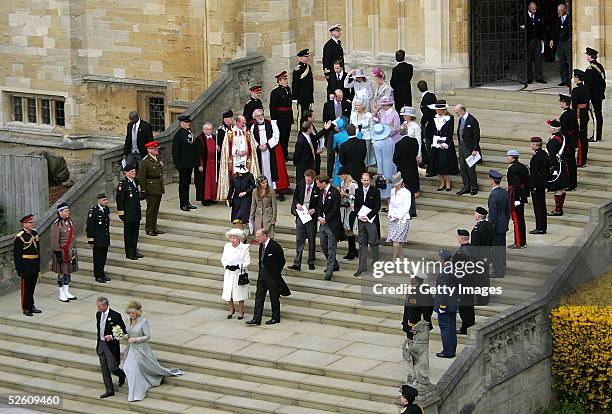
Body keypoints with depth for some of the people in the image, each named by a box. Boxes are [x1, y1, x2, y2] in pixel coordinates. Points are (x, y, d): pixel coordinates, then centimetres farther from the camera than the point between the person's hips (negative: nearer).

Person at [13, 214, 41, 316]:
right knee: (25, 287, 2)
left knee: (32, 287, 15)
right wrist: (20, 270, -15)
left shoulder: (35, 233, 8)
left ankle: (31, 306, 24)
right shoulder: (20, 237, -14)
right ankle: (25, 308, 9)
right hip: (26, 266, -7)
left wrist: (38, 266, 16)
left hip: (35, 265, 7)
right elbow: (16, 255, -13)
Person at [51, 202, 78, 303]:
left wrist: (75, 251, 18)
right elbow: (54, 241, -17)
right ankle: (61, 294, 10)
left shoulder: (69, 222, 7)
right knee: (62, 272, 1)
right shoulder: (56, 225, -17)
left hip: (71, 251, 7)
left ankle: (66, 292, 24)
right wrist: (57, 253, -18)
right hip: (62, 252, -7)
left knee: (68, 271, 14)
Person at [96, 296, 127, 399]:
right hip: (101, 344, 6)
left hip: (111, 345, -6)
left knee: (112, 367, -7)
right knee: (104, 369, 7)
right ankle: (109, 390, 15)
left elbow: (123, 331, -13)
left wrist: (112, 336, -24)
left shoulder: (115, 316, -16)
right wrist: (98, 336, 11)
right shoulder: (98, 314, 5)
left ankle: (122, 375, 28)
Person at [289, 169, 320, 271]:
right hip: (300, 216, 3)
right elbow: (295, 197, 13)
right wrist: (297, 204, -7)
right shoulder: (300, 186, 2)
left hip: (311, 216, -2)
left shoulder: (317, 188, -8)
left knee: (312, 241, 9)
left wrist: (314, 210, -17)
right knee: (299, 241, 2)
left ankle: (311, 263, 21)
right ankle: (297, 264, 3)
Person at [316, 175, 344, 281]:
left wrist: (325, 219, -13)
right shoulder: (321, 191, 10)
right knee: (323, 246, 14)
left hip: (332, 223, -8)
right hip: (323, 222, 8)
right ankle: (334, 265, 31)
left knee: (331, 248, -4)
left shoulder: (334, 192, -14)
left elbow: (335, 209, -16)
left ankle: (329, 272, -4)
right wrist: (319, 217, -1)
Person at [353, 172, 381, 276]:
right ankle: (362, 267, 7)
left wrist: (367, 216, -14)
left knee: (373, 242, -1)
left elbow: (377, 207, -8)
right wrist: (359, 216, -5)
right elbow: (355, 206, 12)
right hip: (361, 221, 4)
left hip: (372, 220, -4)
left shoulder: (375, 191, -4)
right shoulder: (357, 191, 9)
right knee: (362, 244, 5)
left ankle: (376, 262, 17)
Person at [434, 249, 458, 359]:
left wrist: (442, 306, -17)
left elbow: (444, 291, -21)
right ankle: (452, 350, 23)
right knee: (452, 328, 15)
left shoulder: (444, 272, -21)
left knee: (445, 328, 0)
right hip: (453, 304, 9)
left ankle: (448, 352, 4)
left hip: (445, 305, -9)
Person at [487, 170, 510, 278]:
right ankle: (502, 270, 24)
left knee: (496, 250, -1)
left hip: (496, 226, -9)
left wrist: (491, 228, -16)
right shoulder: (505, 192, 4)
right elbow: (508, 210, 13)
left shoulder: (493, 195, -23)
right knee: (502, 248, 16)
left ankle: (498, 272, 4)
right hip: (504, 225, 9)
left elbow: (492, 214, -22)